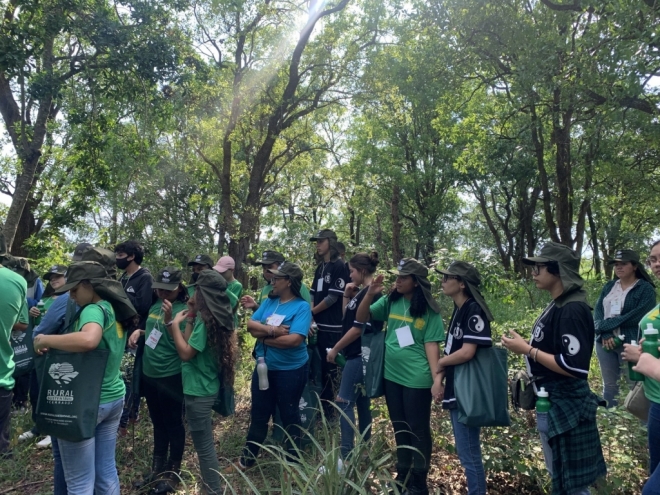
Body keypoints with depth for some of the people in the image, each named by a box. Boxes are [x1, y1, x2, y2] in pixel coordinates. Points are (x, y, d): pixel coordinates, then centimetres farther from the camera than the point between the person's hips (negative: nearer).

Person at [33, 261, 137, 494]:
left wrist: (46, 340, -25)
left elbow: (88, 339, -40)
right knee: (107, 471, 19)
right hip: (114, 397, 9)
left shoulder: (94, 310, -18)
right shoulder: (115, 309, 9)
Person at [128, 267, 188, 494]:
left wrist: (169, 319, -30)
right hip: (149, 374, 8)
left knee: (173, 425, 7)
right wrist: (139, 331, 1)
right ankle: (157, 469, 34)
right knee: (158, 423, 19)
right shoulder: (155, 306, 7)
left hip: (171, 377, -7)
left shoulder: (184, 310, -16)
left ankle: (173, 473, 22)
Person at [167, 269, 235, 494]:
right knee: (205, 442, 21)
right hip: (203, 387, 10)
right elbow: (191, 344, 9)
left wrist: (175, 324, -12)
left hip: (198, 390, -10)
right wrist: (190, 318, 5)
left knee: (204, 445, 2)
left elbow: (186, 353, -19)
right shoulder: (213, 317, 6)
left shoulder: (206, 321, -22)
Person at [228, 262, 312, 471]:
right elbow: (251, 325, -4)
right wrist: (271, 330, -21)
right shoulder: (269, 302, 3)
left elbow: (294, 340, -26)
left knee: (289, 416, 12)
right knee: (258, 415, 18)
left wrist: (264, 337, -14)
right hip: (264, 367, 6)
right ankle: (247, 459, 35)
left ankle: (293, 462, 31)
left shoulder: (301, 307, -16)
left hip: (291, 370, -6)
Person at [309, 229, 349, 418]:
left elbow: (333, 297, -14)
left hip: (332, 327, -7)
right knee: (319, 366, 13)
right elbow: (313, 294, 12)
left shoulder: (339, 266, -8)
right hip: (319, 326, 7)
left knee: (330, 367, 0)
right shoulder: (320, 268, 16)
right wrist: (310, 316, -3)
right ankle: (322, 405, 25)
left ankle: (329, 409, 11)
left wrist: (311, 312, -5)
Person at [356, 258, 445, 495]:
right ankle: (403, 476, 34)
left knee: (418, 430, 8)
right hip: (391, 375, 5)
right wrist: (370, 294, -16)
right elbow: (361, 318, -1)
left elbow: (431, 345, -11)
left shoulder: (429, 311, -10)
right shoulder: (390, 302, 0)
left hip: (417, 379, -4)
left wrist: (437, 378, -16)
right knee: (400, 428, 18)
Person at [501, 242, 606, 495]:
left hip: (565, 406, -10)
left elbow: (575, 367, -26)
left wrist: (527, 349, -21)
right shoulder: (555, 305, 8)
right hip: (548, 402, 10)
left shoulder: (572, 310, -21)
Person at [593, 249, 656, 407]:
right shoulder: (609, 286, 13)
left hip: (630, 344, -5)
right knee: (609, 384, 13)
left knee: (635, 385, -1)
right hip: (605, 342, 5)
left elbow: (637, 316, -15)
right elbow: (597, 311, 3)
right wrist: (605, 334, -13)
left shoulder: (646, 289, -3)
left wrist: (607, 324, -12)